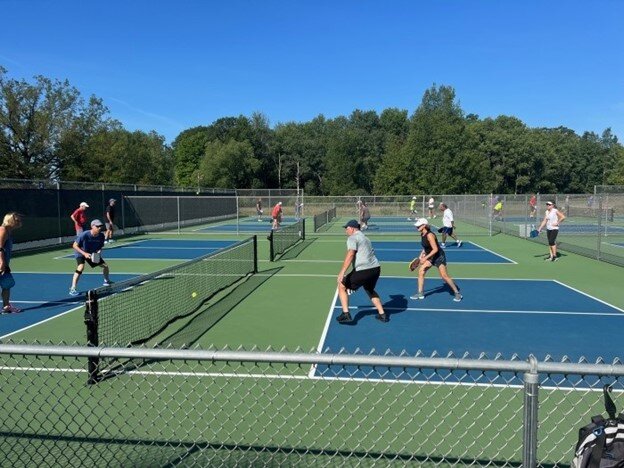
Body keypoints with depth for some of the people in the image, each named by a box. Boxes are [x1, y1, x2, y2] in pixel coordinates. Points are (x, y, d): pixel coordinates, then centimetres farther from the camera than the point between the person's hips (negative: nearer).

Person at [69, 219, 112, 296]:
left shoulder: (101, 236, -16)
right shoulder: (85, 235, -30)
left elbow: (100, 247, 0)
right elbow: (75, 245, -24)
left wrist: (99, 252, -22)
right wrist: (84, 253, -34)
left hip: (93, 254, 6)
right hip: (81, 253, -6)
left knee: (105, 266, 8)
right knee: (81, 267, -31)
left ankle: (107, 281, 39)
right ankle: (72, 289, -26)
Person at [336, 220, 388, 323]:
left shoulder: (352, 238, -3)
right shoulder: (364, 238, 26)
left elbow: (350, 255, -18)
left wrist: (342, 272, -22)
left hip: (364, 270, -9)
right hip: (376, 268, 9)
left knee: (342, 286, 7)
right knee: (370, 290, 33)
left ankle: (346, 314, 0)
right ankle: (382, 314, 33)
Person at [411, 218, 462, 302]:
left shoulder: (429, 235, -26)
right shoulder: (422, 235, 1)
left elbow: (435, 249, -29)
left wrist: (425, 258, -28)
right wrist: (422, 254, 5)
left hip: (439, 256, -9)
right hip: (430, 257, 9)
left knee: (444, 276, -9)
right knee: (421, 271, -1)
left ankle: (457, 293, 7)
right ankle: (420, 293, 8)